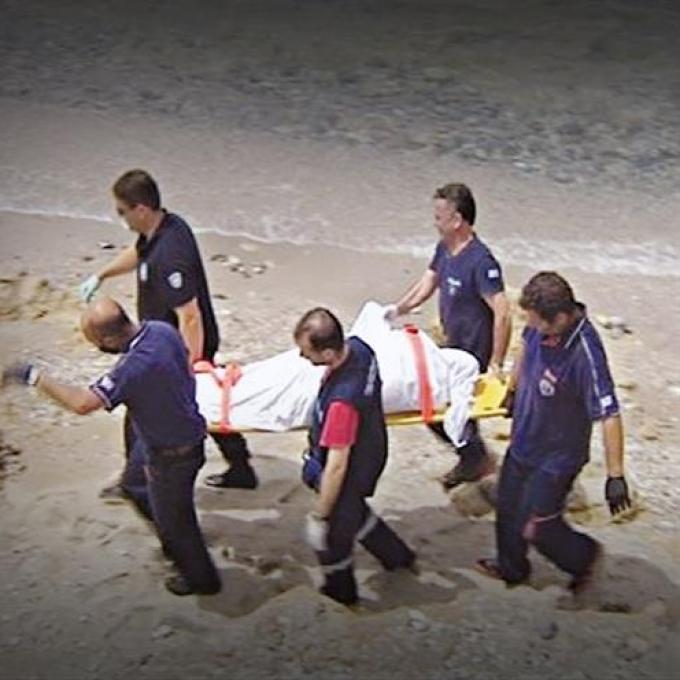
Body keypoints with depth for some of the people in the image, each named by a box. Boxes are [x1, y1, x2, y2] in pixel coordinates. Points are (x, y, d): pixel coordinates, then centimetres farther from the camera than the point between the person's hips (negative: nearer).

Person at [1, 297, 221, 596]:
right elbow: (186, 366, 6)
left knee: (174, 520, 15)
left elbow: (82, 403, -46)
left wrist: (33, 376, -38)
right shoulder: (162, 330, -13)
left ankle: (200, 579, 40)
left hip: (172, 455, -9)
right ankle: (175, 545, 51)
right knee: (135, 482, 31)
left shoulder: (135, 368, -39)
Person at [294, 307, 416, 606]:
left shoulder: (341, 401, -42)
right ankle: (398, 556, 54)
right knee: (355, 514, 34)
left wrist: (318, 517, -23)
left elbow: (337, 466, -34)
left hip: (350, 475, -8)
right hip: (370, 452, 8)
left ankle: (340, 595, 46)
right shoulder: (357, 348, -18)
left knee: (332, 538, 19)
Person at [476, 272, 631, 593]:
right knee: (508, 508, 24)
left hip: (555, 458, -7)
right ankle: (510, 567, 49)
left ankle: (584, 556, 35)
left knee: (535, 528, 6)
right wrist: (513, 389, 22)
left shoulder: (585, 355, -36)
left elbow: (609, 416, -32)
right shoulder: (541, 325, -15)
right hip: (523, 443, 7)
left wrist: (615, 476, -29)